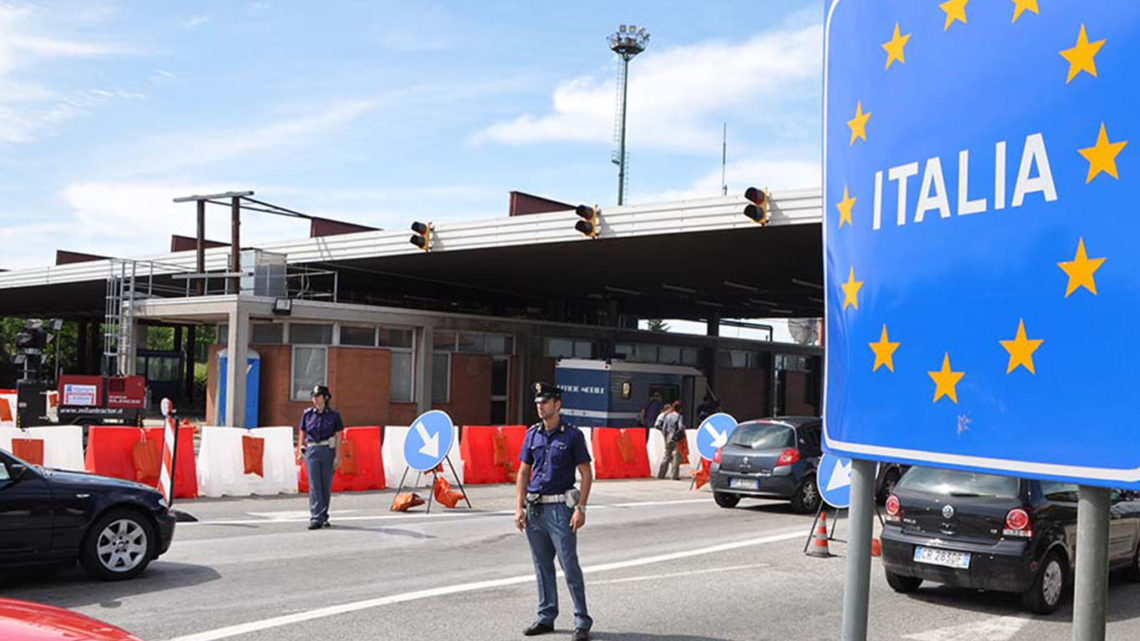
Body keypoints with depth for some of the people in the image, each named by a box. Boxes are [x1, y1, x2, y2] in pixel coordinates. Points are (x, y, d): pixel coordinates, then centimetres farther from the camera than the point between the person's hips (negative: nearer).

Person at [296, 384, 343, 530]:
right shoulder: (308, 414, 7)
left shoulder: (334, 415, 2)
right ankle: (316, 518, -9)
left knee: (326, 485, 5)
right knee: (314, 486, -7)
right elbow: (302, 434, 12)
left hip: (328, 451, -1)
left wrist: (338, 456, -3)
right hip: (312, 451, 1)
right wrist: (300, 452, 4)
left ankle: (323, 517, 18)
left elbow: (338, 437, 3)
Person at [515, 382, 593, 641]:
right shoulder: (533, 434, 9)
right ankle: (546, 617, 22)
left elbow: (586, 474, -4)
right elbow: (523, 472, 12)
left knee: (569, 565, -5)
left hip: (560, 508, -5)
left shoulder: (572, 435, -4)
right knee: (542, 565, 12)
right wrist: (519, 507, 4)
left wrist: (580, 508, -12)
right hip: (534, 508, 5)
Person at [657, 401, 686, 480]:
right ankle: (675, 475, -5)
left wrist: (665, 438, 15)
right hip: (676, 439, -5)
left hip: (668, 438, 5)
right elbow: (681, 427, -21)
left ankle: (660, 474, 16)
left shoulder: (668, 416, 6)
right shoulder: (679, 416, -10)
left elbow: (664, 428, 7)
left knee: (667, 456, 15)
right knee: (677, 456, 0)